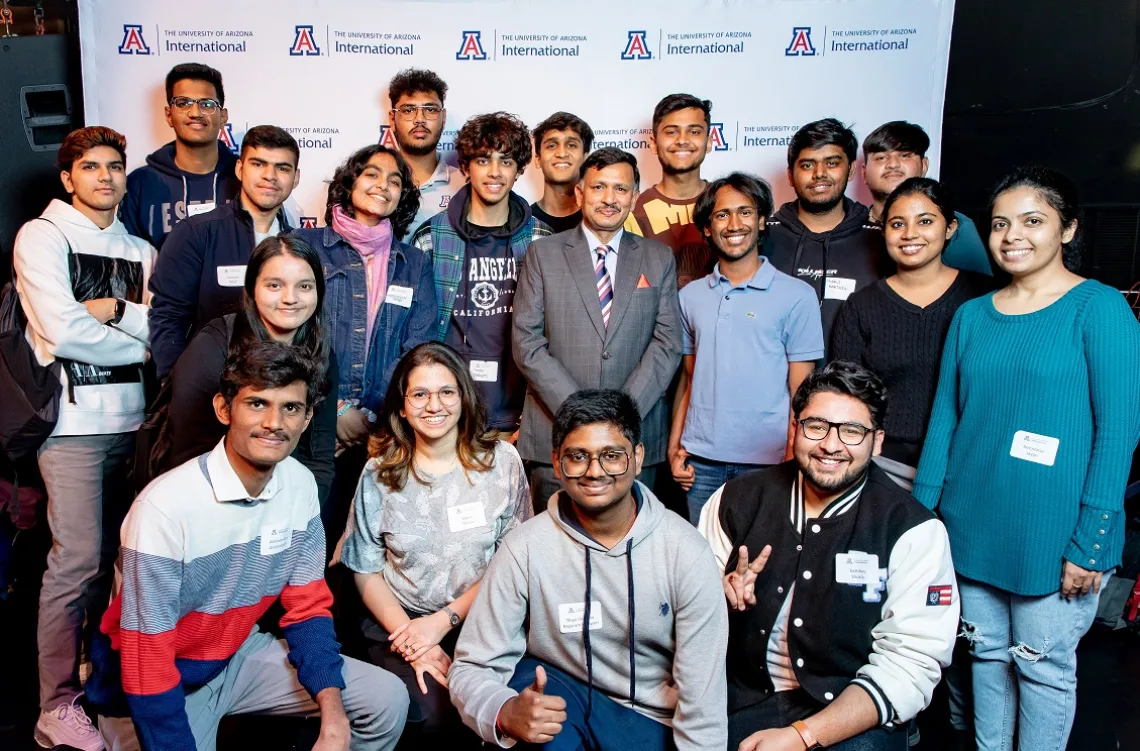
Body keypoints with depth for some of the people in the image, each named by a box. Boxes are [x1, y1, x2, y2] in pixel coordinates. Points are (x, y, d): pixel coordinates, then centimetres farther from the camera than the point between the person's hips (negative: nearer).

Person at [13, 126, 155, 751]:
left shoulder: (140, 251, 16)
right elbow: (62, 331, -12)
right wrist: (141, 340, -2)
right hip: (73, 419, -5)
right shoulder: (41, 236, 1)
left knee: (113, 553, 11)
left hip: (132, 418, 5)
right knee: (77, 560, -7)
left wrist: (114, 308, -10)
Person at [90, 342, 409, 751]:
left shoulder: (301, 485, -11)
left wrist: (333, 710, -14)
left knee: (387, 700, -3)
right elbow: (145, 661, -23)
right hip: (155, 685, -5)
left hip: (237, 654, 5)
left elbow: (307, 604, -2)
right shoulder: (165, 507, -29)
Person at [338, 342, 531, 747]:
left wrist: (445, 620, -10)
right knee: (432, 715, -26)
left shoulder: (501, 461, -2)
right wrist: (412, 641, -11)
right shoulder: (380, 472, 0)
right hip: (400, 622, 0)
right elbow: (366, 569, 3)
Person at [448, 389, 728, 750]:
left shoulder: (685, 552, -14)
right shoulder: (525, 548, -14)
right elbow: (471, 667, -11)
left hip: (652, 721, 1)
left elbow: (702, 696, -10)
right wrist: (506, 714, -32)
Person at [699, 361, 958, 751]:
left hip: (849, 717, -2)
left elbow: (909, 666, -11)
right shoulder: (739, 499, 2)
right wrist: (721, 592, -12)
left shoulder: (914, 530, -6)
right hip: (739, 697, 3)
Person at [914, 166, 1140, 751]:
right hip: (971, 527, 5)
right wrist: (921, 513, 4)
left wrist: (1091, 541, -14)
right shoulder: (972, 315, 7)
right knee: (986, 653, 17)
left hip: (1052, 534, -4)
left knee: (1043, 665, 9)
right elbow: (944, 418, 8)